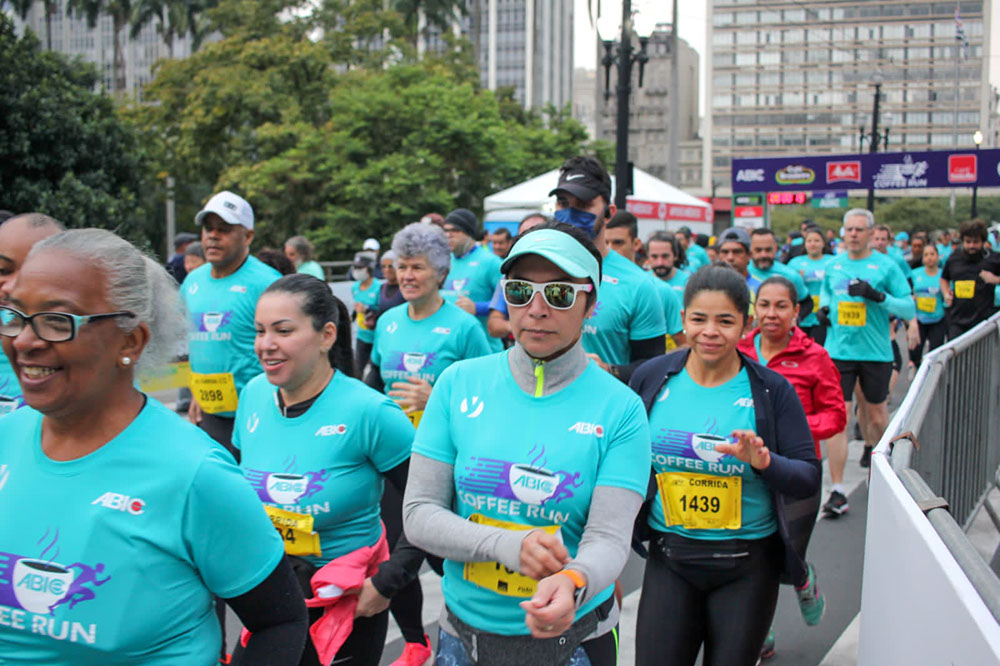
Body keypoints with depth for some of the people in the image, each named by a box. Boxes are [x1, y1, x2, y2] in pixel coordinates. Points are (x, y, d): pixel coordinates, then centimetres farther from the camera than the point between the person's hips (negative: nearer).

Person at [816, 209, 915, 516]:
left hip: (876, 353, -1)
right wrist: (824, 308, 6)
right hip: (839, 351, 1)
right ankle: (838, 492, -6)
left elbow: (910, 310, -5)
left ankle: (874, 448, 49)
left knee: (876, 415, 13)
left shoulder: (886, 265, -3)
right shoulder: (833, 265, 7)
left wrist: (878, 296, -20)